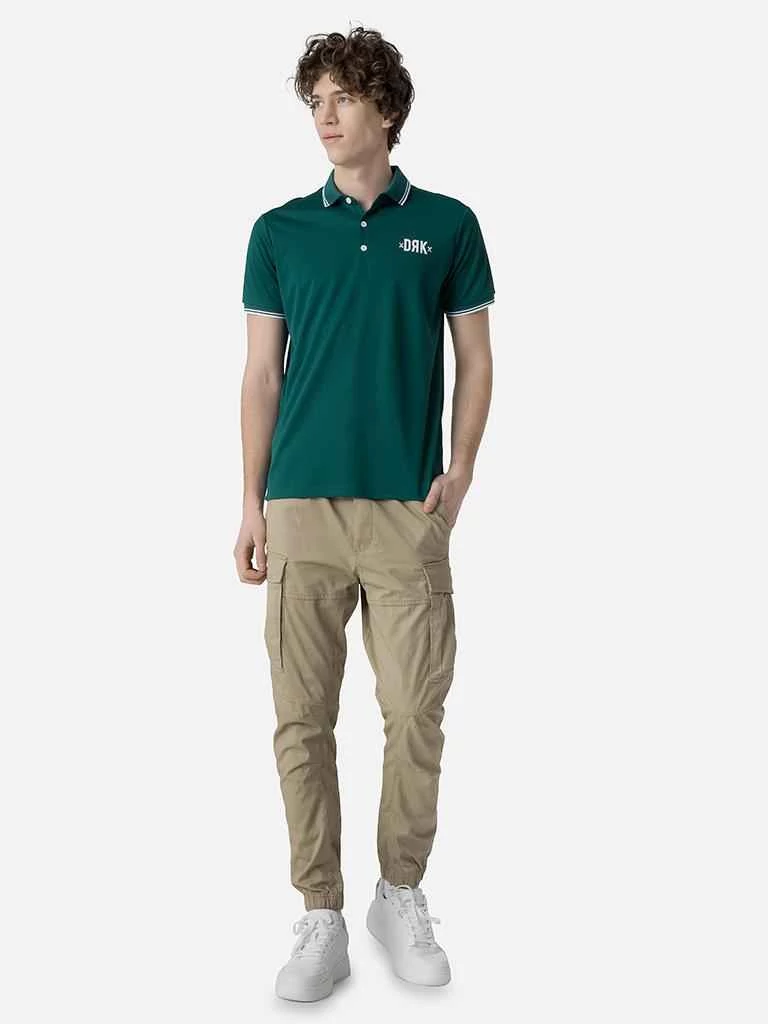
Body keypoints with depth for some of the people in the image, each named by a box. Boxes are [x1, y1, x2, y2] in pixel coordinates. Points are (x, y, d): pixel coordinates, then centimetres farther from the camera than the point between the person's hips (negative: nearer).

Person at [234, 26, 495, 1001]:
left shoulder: (447, 224, 6)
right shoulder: (280, 231, 9)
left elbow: (474, 359, 8)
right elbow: (262, 373, 8)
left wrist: (459, 472, -6)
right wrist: (252, 502, 2)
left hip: (408, 511, -1)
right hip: (302, 508, 1)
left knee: (415, 711, 3)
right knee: (302, 718, 2)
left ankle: (403, 896, 24)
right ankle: (320, 917, 14)